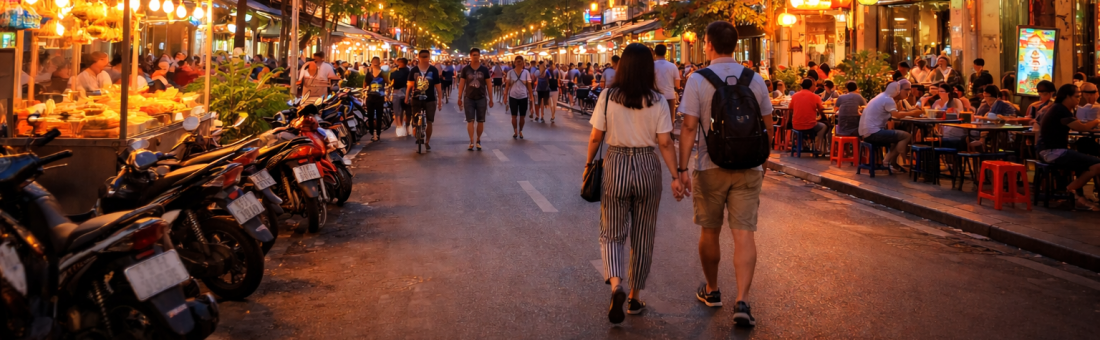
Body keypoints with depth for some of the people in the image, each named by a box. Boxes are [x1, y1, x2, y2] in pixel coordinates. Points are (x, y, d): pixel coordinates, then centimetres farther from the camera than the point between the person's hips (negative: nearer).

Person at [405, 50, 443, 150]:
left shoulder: (433, 70, -2)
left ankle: (427, 142, 17)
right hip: (417, 99, 1)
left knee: (429, 122, 3)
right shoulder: (414, 70, 1)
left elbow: (437, 85, 0)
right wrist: (407, 97, -2)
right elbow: (410, 84, 5)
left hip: (430, 99, -1)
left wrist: (440, 99, -2)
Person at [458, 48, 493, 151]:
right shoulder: (465, 69, 1)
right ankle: (472, 142, -4)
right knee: (470, 121, -4)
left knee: (481, 121, 6)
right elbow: (461, 84, 4)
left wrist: (491, 99, 2)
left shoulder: (484, 69, 2)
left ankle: (478, 140, 21)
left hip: (481, 98, 1)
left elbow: (489, 85, 4)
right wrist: (459, 98, 1)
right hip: (469, 98, -1)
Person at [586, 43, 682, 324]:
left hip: (615, 166, 0)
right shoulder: (657, 101, -5)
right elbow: (665, 143, -7)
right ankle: (635, 298, 22)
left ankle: (616, 284, -16)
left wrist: (589, 164, 13)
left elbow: (596, 137, -2)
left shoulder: (607, 97, -5)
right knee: (643, 238, 14)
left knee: (612, 234, 10)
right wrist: (675, 177, -1)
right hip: (648, 167, 1)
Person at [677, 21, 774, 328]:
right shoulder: (755, 80, 3)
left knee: (710, 232, 15)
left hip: (710, 167, -1)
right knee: (744, 233, 0)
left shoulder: (698, 80, -6)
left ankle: (711, 291, 32)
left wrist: (681, 168, -8)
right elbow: (767, 126, 8)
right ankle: (742, 302, -10)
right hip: (748, 167, 2)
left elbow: (689, 127, -11)